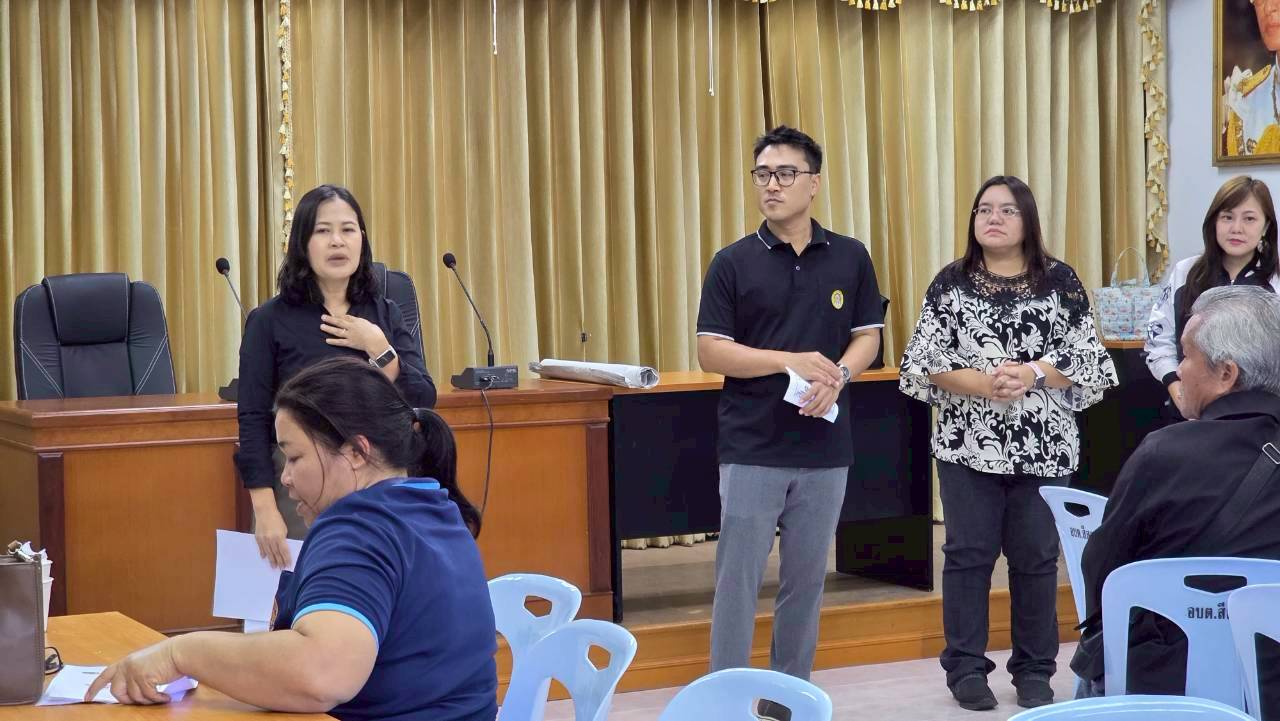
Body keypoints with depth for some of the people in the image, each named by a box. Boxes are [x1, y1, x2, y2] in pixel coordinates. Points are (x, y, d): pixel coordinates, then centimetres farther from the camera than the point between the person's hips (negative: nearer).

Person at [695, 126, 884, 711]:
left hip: (825, 447, 2)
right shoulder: (733, 263, -2)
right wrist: (790, 361, -18)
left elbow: (868, 337, 7)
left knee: (806, 579, 10)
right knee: (738, 578, -2)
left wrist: (836, 377, -14)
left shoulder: (850, 258, 4)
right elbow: (711, 352, -6)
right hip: (751, 448, -2)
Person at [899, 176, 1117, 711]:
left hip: (1044, 446, 0)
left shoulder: (1060, 280, 2)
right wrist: (980, 383, -16)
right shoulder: (951, 282, 3)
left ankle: (1035, 669, 17)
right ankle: (966, 667, 13)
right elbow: (925, 362, -1)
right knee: (968, 554, 4)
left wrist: (1031, 374, -16)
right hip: (969, 443, 0)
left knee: (1036, 557, 6)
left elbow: (1087, 360, -1)